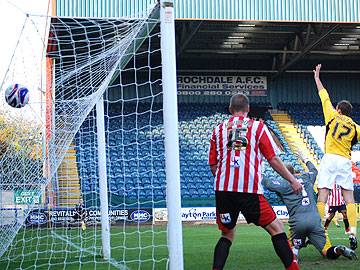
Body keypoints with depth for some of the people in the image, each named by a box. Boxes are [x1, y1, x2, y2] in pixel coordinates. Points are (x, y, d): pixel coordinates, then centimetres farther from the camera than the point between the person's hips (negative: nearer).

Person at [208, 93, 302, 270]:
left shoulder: (219, 129, 16)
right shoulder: (258, 127, 9)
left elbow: (213, 166, 15)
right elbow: (273, 159, 5)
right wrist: (292, 180, 14)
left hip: (222, 189, 3)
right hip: (250, 189, -3)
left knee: (227, 234, 18)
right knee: (276, 229, 6)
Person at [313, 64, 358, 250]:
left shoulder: (333, 116, 7)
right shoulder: (355, 127, 10)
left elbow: (324, 96, 16)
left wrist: (317, 78, 27)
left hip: (330, 159, -2)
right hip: (345, 161, 2)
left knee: (321, 198, -4)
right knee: (349, 200, 5)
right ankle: (353, 233, -4)